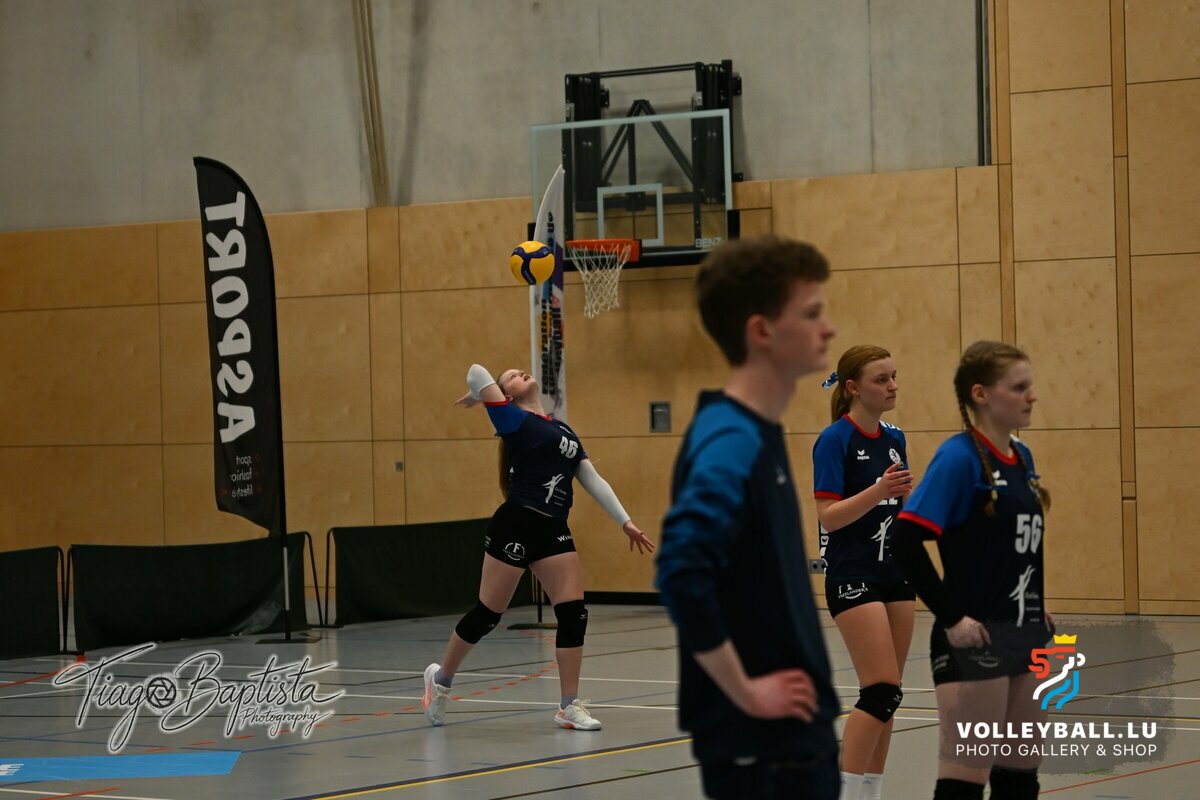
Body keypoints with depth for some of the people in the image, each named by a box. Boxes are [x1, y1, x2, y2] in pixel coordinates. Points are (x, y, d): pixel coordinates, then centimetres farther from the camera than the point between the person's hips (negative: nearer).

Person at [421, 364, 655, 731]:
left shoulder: (565, 431, 20)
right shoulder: (514, 420, 0)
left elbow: (594, 481, 19)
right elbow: (477, 372, -10)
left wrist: (625, 522, 14)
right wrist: (477, 395, 11)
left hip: (553, 531, 6)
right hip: (516, 525, -6)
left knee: (574, 614, -3)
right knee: (487, 614, 1)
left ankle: (570, 706, 5)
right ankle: (440, 678, 22)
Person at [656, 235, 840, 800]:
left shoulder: (760, 435, 11)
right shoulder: (730, 443, -18)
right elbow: (682, 573, -30)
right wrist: (745, 692, -23)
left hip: (793, 733, 9)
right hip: (757, 740, -9)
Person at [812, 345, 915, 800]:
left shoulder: (893, 438, 10)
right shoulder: (835, 440, -12)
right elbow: (829, 516, -18)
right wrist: (879, 491, -30)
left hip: (895, 573, 8)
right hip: (853, 577, -7)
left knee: (887, 694, 7)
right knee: (882, 689, -14)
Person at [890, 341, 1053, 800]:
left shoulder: (1022, 457, 10)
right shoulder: (958, 458, -13)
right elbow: (906, 542, -20)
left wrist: (1037, 609, 12)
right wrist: (952, 619, -19)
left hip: (1025, 638, 8)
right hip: (975, 641, -8)